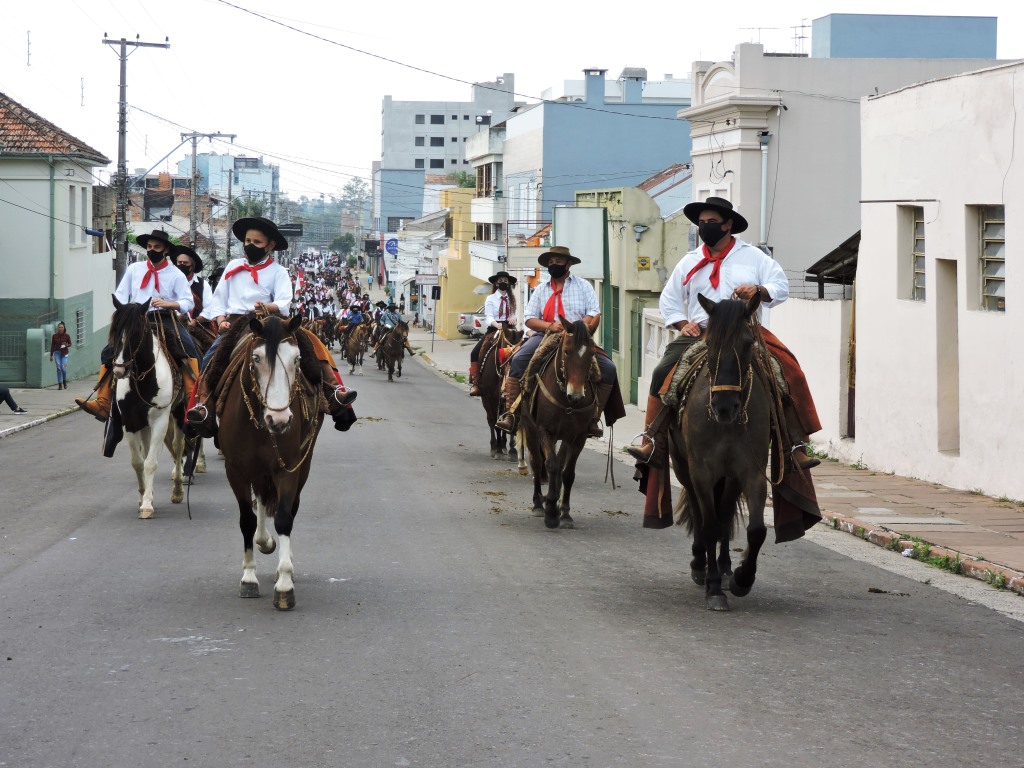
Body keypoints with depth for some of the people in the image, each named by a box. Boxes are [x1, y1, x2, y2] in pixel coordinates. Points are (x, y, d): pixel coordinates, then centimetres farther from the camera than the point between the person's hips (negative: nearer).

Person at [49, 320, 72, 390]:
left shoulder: (66, 336, -1)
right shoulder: (55, 336, 2)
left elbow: (70, 344, 9)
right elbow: (52, 346, 7)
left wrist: (66, 345, -15)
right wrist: (51, 355, 6)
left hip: (64, 353, -1)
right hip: (57, 353, 1)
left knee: (64, 368, -8)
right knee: (59, 368, -4)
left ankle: (64, 381, 19)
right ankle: (60, 384, 1)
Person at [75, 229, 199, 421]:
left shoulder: (176, 275, 5)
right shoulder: (134, 269, 13)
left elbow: (187, 303, -1)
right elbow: (121, 295, 12)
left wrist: (168, 303, -20)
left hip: (165, 319, -3)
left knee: (187, 348, -30)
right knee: (109, 351, -14)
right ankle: (103, 403, -15)